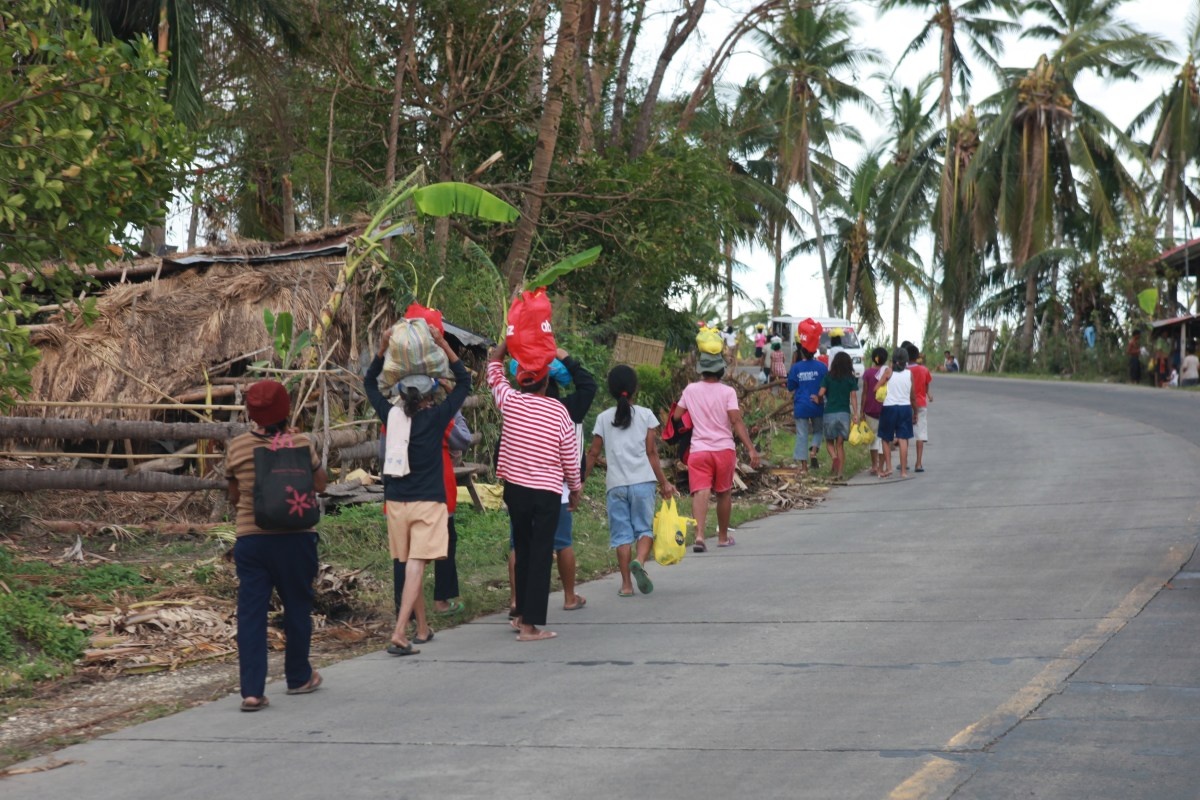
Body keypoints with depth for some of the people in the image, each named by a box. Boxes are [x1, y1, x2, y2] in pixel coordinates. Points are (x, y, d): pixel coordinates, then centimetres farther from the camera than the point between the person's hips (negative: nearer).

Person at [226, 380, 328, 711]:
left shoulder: (236, 448, -2)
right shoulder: (301, 445, -8)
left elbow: (233, 497, 9)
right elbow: (320, 484, 6)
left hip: (250, 539, 1)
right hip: (295, 538, -1)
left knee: (251, 612, 1)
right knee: (297, 606, 17)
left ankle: (251, 690, -8)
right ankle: (298, 677, 31)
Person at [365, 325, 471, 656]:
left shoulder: (392, 415, 1)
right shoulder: (436, 417, -6)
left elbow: (369, 383, 18)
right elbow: (464, 381, 4)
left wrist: (383, 348, 13)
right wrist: (443, 345, 2)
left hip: (397, 501, 4)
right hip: (428, 503, -4)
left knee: (405, 564, 14)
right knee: (415, 565, -9)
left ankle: (422, 628, 25)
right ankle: (400, 634, -20)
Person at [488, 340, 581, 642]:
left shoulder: (510, 402, -5)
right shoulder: (559, 412, -9)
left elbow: (494, 370, 15)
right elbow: (570, 458, -2)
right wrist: (575, 489, 14)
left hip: (515, 489, 3)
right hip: (548, 492, -3)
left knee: (523, 551, 17)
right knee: (541, 556, -1)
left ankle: (522, 615, 23)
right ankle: (530, 624, -4)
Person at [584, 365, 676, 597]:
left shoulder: (604, 418, 5)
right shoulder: (646, 415, 1)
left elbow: (593, 453, 5)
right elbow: (651, 453, -1)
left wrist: (581, 479, 14)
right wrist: (663, 482, 3)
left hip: (616, 484, 1)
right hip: (642, 481, -1)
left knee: (621, 533, 5)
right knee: (644, 527, 7)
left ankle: (626, 584, 1)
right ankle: (640, 560, -23)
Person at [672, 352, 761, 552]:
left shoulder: (690, 390, 3)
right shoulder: (727, 392, -5)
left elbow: (676, 416, 11)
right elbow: (736, 421, -14)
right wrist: (751, 449, -16)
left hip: (698, 450, 1)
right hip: (724, 448, 0)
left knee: (700, 492, -10)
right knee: (724, 493, 16)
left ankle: (699, 535, -30)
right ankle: (723, 537, 28)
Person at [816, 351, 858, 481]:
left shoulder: (828, 376, -1)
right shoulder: (851, 378, 2)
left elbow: (821, 393, -8)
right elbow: (853, 397, -3)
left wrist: (820, 401, 13)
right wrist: (855, 414, -2)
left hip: (829, 413, -1)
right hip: (844, 413, 1)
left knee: (829, 441, 13)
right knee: (840, 444, 7)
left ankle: (834, 457, -18)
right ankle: (839, 473, 1)